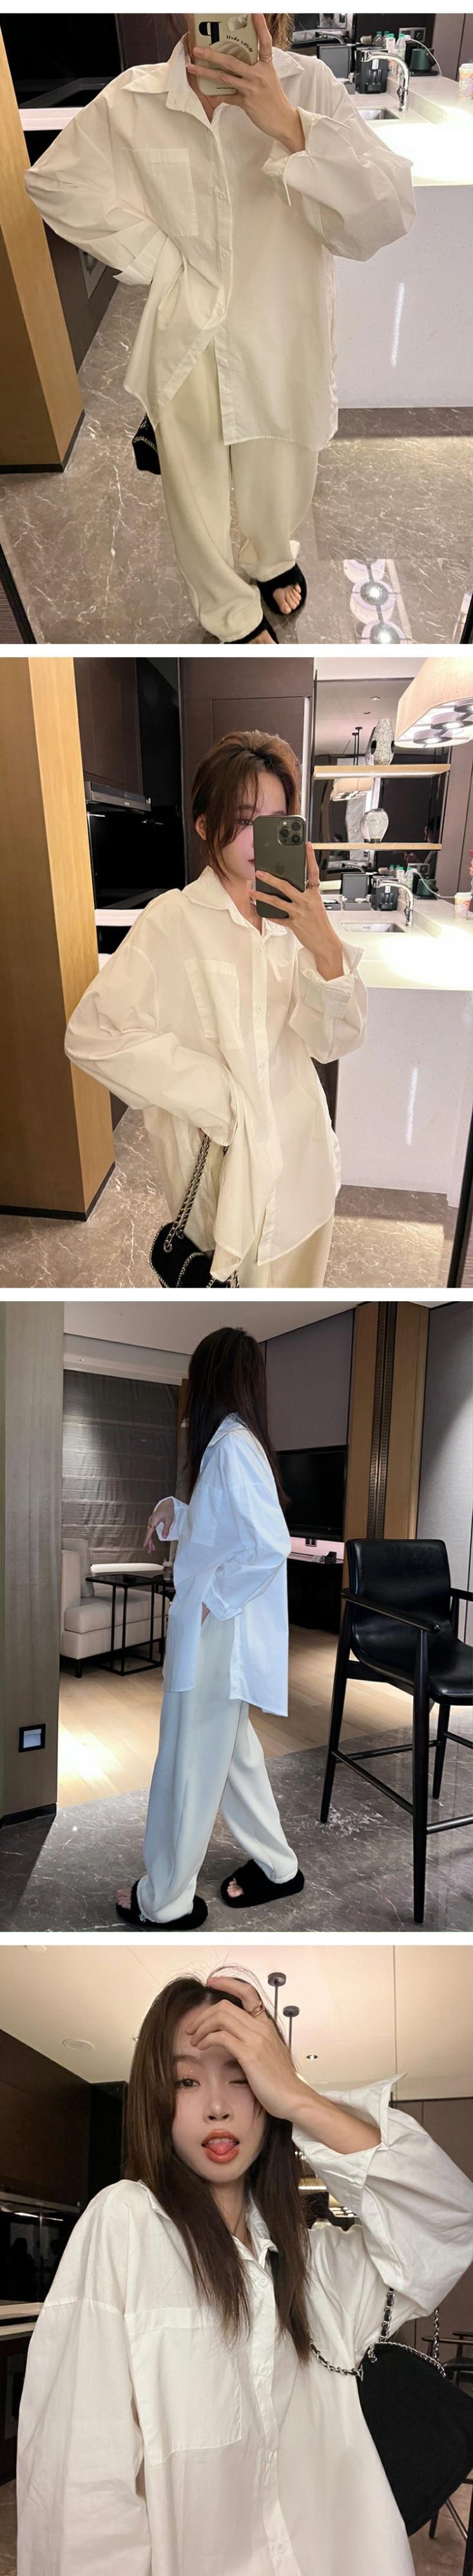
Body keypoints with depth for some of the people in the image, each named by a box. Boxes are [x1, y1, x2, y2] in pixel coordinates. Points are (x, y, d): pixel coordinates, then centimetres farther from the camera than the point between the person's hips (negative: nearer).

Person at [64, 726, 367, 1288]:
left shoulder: (295, 917, 1)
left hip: (298, 1152, 4)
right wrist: (208, 1091, -16)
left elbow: (334, 1042, -7)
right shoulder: (172, 921, -12)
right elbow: (92, 1034, -18)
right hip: (218, 1157, -4)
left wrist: (327, 948, -24)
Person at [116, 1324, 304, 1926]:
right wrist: (173, 1509, 6)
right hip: (217, 1634, 9)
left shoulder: (231, 1445, -21)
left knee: (189, 1767, 4)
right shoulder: (235, 1441, 9)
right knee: (232, 1753, 20)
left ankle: (167, 1900, 18)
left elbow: (271, 1544, -29)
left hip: (217, 1637, -9)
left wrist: (215, 1598, -19)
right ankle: (277, 1868, 32)